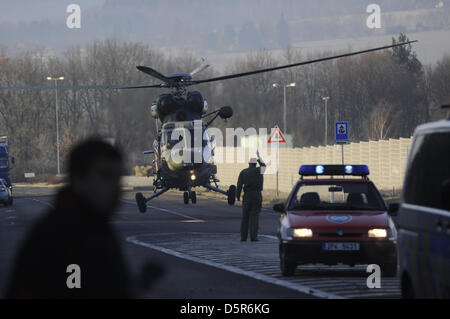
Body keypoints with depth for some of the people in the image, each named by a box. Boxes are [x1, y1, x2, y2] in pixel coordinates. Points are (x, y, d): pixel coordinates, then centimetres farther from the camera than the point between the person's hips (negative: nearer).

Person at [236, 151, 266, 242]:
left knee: (245, 217, 8)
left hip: (247, 196, 1)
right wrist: (259, 157, 40)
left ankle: (243, 237, 8)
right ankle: (253, 236, -11)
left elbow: (239, 185, -2)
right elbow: (263, 165, 26)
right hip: (257, 196, -1)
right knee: (254, 217, -3)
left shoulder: (243, 172, 2)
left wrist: (238, 196, 7)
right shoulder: (259, 170, 1)